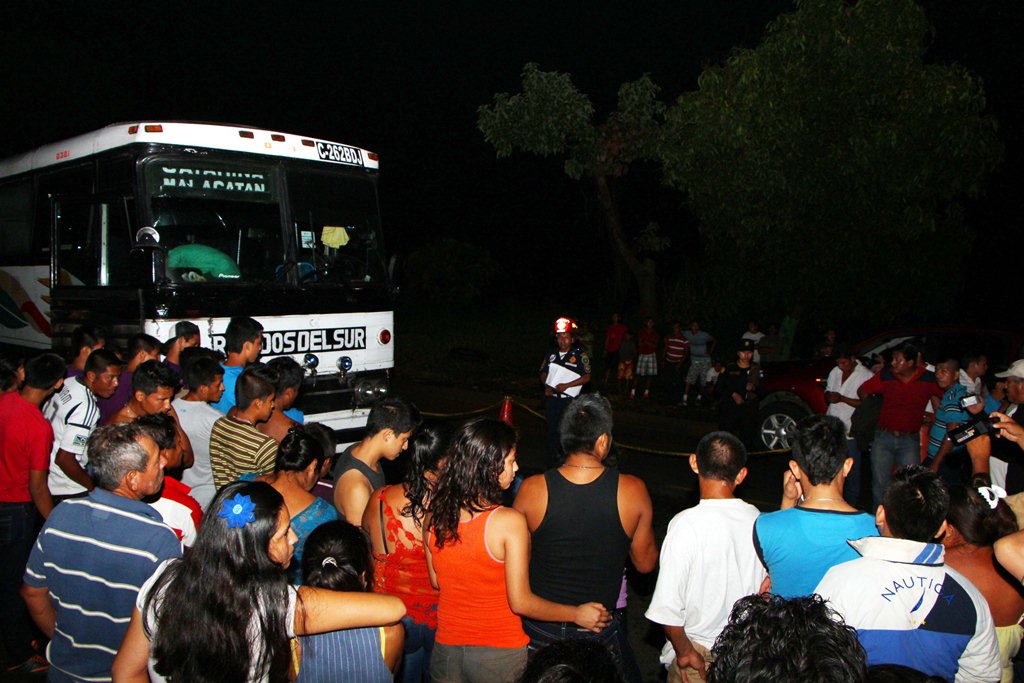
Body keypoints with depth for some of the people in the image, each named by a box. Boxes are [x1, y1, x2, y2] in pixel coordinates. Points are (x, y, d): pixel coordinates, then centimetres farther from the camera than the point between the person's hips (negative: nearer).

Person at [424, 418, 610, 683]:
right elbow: (521, 602, -19)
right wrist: (577, 614, -6)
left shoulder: (433, 516, -8)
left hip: (446, 649, 4)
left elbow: (437, 581, 5)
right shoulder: (510, 522, -23)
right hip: (499, 655, -4)